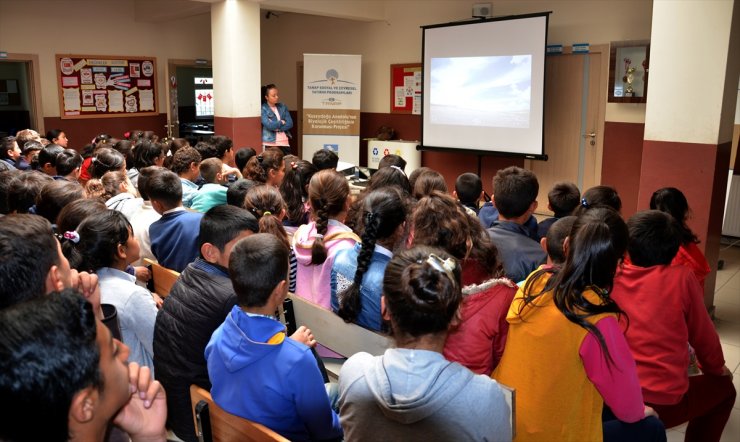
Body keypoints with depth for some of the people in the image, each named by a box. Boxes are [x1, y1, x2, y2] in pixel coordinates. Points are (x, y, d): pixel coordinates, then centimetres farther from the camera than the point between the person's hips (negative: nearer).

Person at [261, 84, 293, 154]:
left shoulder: (283, 107, 10)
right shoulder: (263, 109, -3)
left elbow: (290, 123, 3)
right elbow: (269, 125, -14)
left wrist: (277, 128, -9)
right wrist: (281, 122, 0)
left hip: (285, 143, 4)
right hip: (270, 144, -4)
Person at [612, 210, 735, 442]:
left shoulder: (613, 278, -3)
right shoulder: (682, 278, -9)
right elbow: (703, 333, 4)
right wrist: (716, 367, 24)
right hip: (663, 402, -3)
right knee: (723, 387, 25)